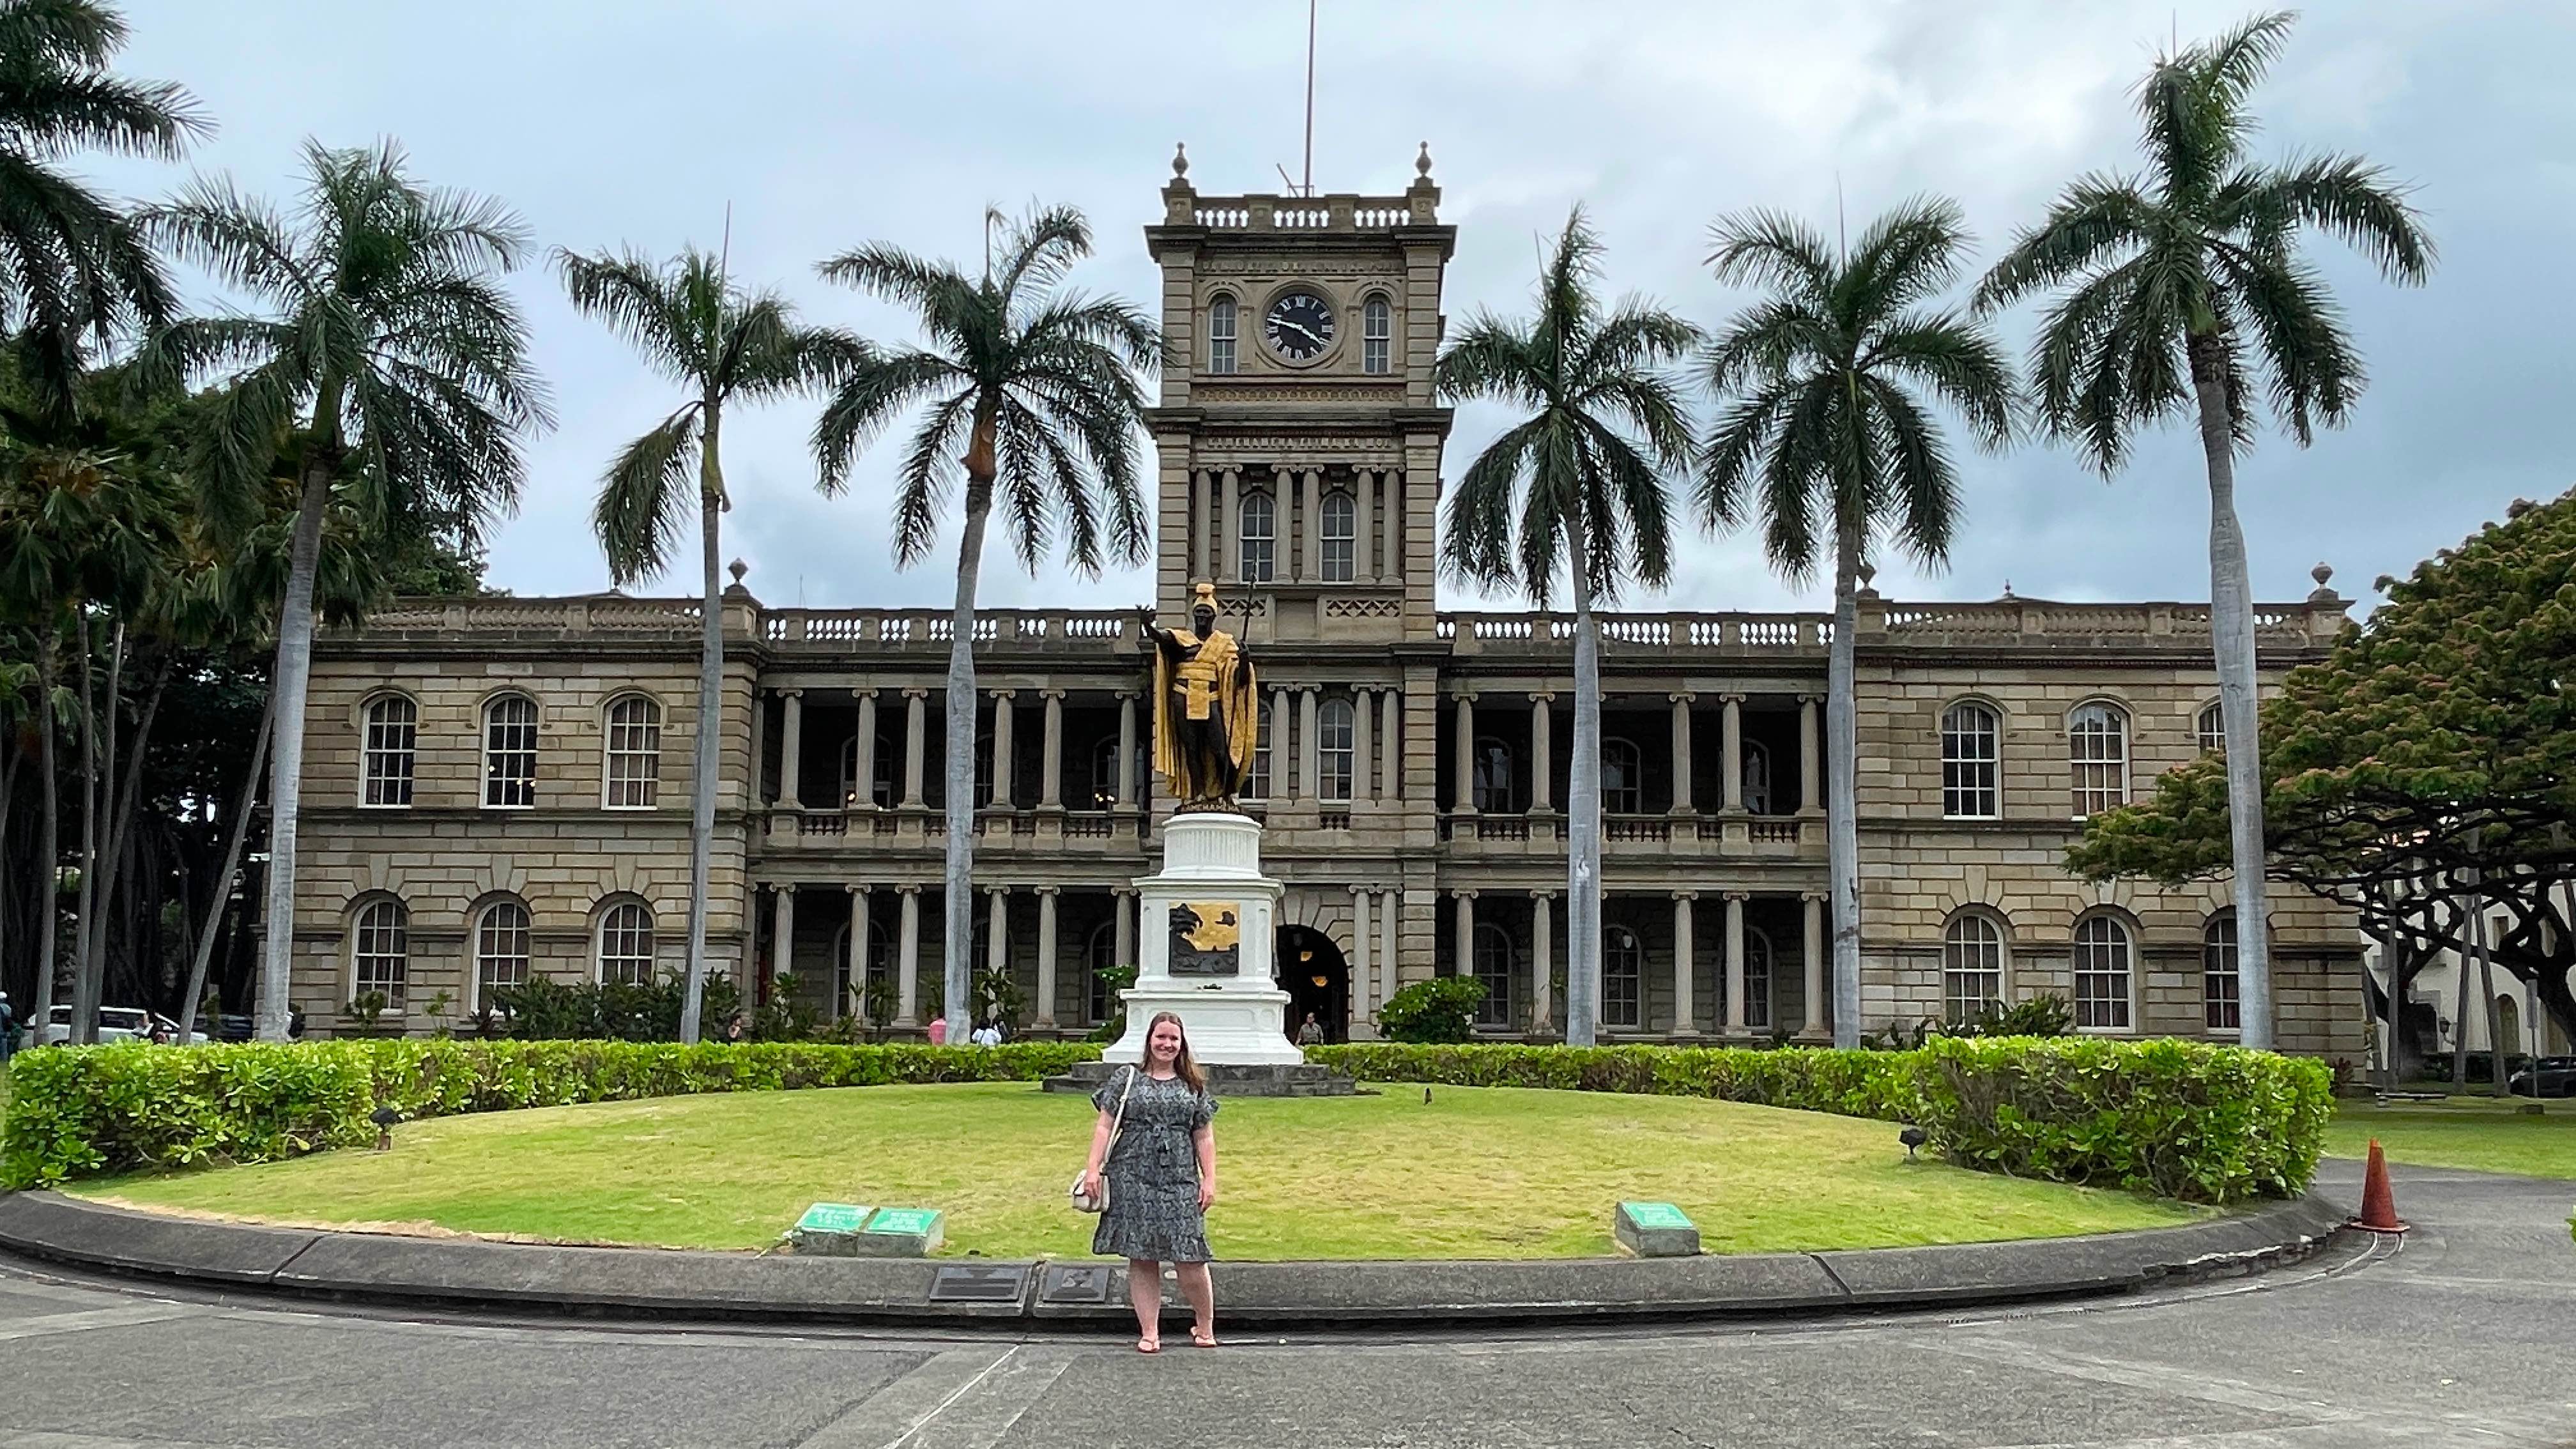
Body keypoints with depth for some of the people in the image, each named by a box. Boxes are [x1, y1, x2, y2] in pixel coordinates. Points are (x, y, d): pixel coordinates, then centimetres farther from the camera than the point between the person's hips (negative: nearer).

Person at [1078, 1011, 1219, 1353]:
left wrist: (1209, 1180, 5)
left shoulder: (1193, 1085, 12)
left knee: (1189, 1257, -6)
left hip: (1180, 1181, 1)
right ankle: (1149, 1333, 9)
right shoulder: (1126, 1079, 7)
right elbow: (1105, 1126, 4)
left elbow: (1204, 1137, 12)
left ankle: (1205, 1327, 12)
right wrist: (1093, 1168, -5)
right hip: (1133, 1179, 0)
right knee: (1142, 1258, 2)